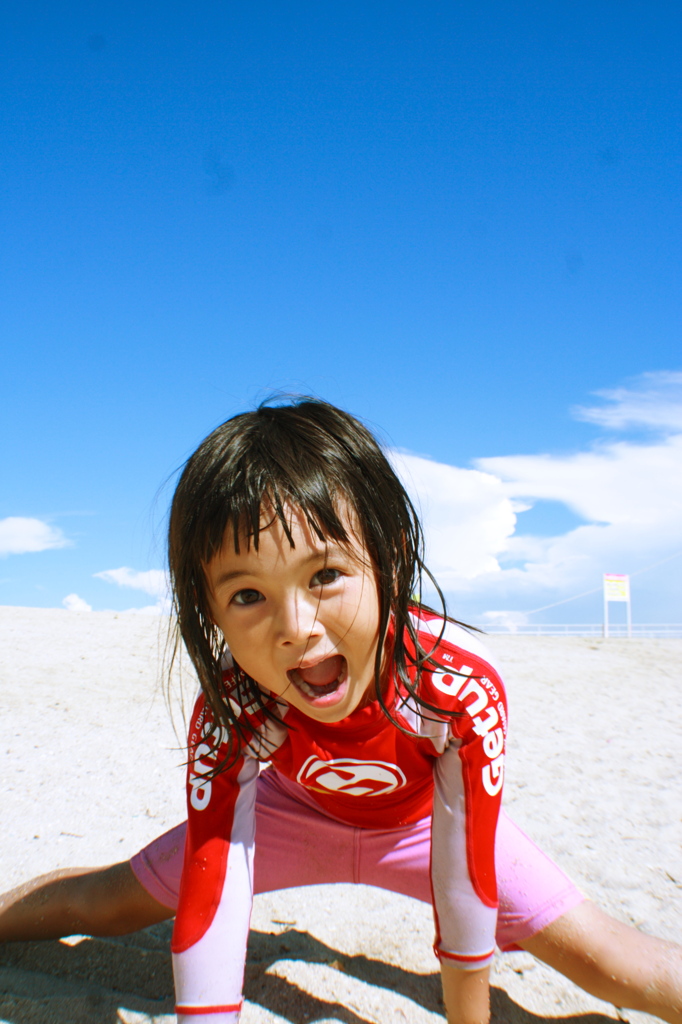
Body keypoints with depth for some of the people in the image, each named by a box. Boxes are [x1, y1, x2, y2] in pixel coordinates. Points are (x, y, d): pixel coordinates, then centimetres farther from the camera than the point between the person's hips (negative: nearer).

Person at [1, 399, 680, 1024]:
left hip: (423, 821, 0)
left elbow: (466, 875, -31)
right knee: (107, 904, 5)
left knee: (599, 960, -9)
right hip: (297, 811, 1)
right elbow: (208, 897, -35)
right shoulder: (231, 714, -36)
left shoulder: (463, 684, -40)